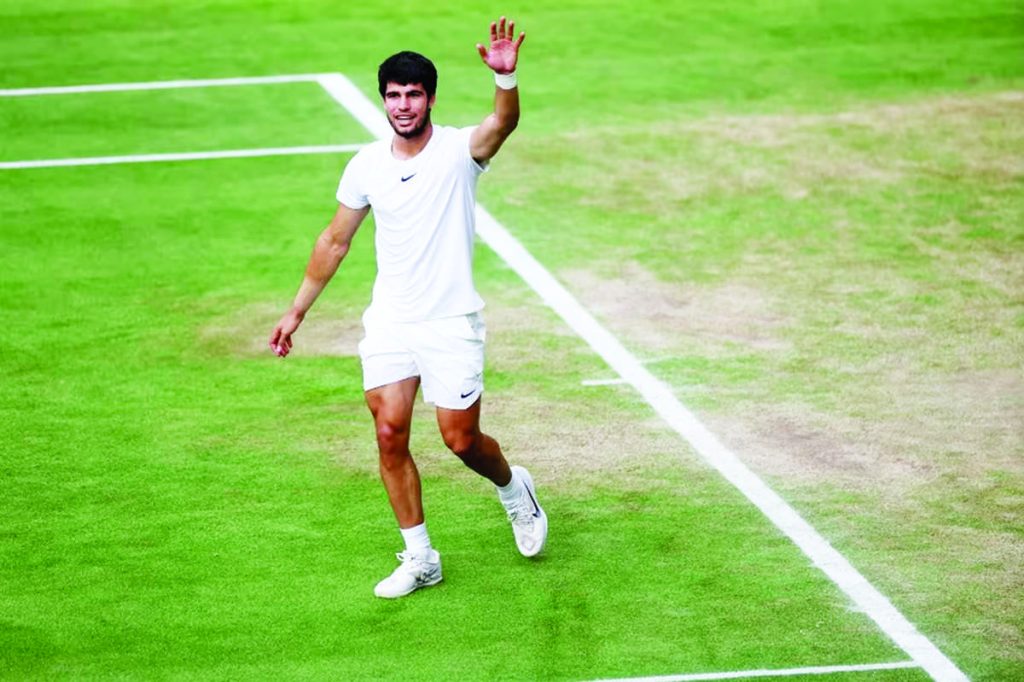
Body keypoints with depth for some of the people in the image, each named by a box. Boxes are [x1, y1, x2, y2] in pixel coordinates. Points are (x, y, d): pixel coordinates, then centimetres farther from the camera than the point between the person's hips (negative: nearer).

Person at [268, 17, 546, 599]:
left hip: (452, 323, -3)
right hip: (389, 325, 3)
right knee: (390, 436, -5)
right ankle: (420, 559, 7)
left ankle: (514, 488, 34)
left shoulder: (459, 150, -8)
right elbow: (335, 241, 14)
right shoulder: (366, 166, 3)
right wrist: (297, 310, 16)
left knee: (461, 440, -1)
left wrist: (506, 75, -52)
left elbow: (504, 122, -31)